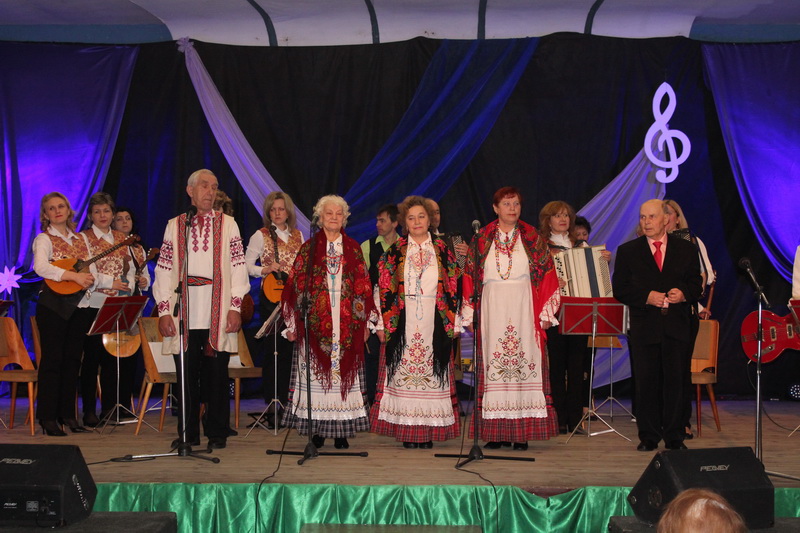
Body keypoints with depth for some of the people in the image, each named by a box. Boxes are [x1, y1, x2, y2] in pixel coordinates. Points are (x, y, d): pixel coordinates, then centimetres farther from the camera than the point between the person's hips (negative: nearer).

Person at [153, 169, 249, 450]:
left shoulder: (227, 224, 9)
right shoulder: (174, 226, 11)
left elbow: (238, 266, 5)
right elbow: (164, 269, 7)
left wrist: (235, 306, -4)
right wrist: (164, 310, -1)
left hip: (218, 311, -1)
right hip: (184, 311, 1)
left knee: (216, 372, 2)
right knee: (186, 373, 3)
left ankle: (217, 432, 13)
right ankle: (188, 433, 14)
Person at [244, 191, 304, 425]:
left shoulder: (297, 235, 14)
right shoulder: (261, 236, 1)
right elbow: (247, 265, -3)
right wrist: (265, 270, -20)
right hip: (272, 297, -4)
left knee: (290, 350, 4)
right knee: (274, 350, -6)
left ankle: (285, 403, 13)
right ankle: (272, 408, 0)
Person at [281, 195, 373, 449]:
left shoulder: (353, 249, 10)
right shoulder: (308, 248, 6)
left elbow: (363, 287, 10)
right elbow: (296, 286, 3)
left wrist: (365, 322, 4)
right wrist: (293, 323, -3)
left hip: (347, 325, 1)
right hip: (315, 322, -1)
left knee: (344, 370, 0)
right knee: (316, 370, -2)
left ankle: (342, 431, 5)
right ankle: (316, 430, 4)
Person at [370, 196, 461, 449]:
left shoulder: (443, 250, 9)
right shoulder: (395, 252, 7)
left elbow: (453, 288, 8)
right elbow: (384, 289, 4)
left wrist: (453, 323, 3)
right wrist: (383, 323, -2)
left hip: (435, 322, 1)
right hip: (402, 322, 0)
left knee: (433, 372, -1)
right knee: (403, 371, -3)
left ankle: (429, 431, 4)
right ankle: (407, 431, 2)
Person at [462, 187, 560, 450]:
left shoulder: (532, 238, 8)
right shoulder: (481, 239, 9)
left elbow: (547, 276, 6)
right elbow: (470, 278, 9)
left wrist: (545, 314, -1)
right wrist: (470, 315, 3)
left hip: (524, 310, 0)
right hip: (492, 312, 1)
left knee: (525, 364, -5)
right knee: (492, 367, -2)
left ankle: (521, 433, -1)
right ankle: (496, 433, 1)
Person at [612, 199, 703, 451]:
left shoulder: (686, 249, 10)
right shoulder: (628, 251, 6)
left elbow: (697, 284, 10)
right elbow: (619, 289, 2)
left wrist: (684, 294, -12)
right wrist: (646, 297, -13)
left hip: (677, 326, 1)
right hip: (644, 326, 0)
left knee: (676, 380, 2)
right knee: (646, 381, 2)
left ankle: (674, 437, 11)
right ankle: (648, 437, 12)